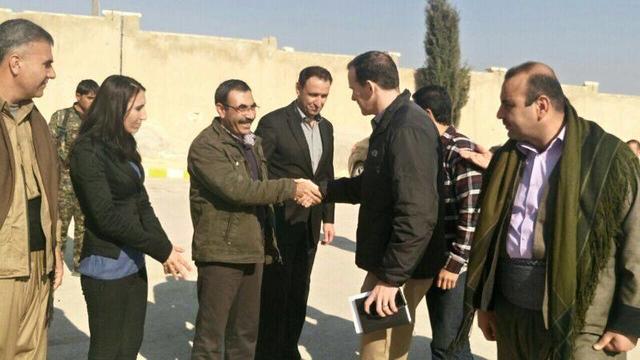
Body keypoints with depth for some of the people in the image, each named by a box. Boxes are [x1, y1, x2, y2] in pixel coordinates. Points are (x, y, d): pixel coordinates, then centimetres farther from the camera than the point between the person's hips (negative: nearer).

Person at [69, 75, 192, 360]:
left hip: (133, 263, 7)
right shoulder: (88, 151, -16)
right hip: (107, 266, -7)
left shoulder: (123, 146, 7)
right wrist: (162, 250, -15)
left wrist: (164, 247, -5)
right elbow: (107, 217, -19)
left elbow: (141, 203, 8)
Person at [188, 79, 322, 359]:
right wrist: (291, 188, -22)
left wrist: (295, 192, 0)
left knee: (246, 333, 18)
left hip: (253, 251, 8)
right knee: (211, 335, 4)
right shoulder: (206, 146, -14)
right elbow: (237, 189, -25)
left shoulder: (253, 142, 13)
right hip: (221, 251, -8)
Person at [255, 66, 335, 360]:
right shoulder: (273, 122, -11)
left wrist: (328, 217, 12)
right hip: (279, 222, -6)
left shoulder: (326, 127, 10)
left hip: (309, 224, 6)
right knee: (274, 292, 4)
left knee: (299, 291, 14)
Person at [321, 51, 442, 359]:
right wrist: (322, 189, 21)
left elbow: (418, 215, -27)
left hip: (400, 269, -10)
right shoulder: (392, 123, 12)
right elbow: (373, 185, 24)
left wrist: (391, 277, -25)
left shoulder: (407, 129, -22)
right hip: (389, 260, 10)